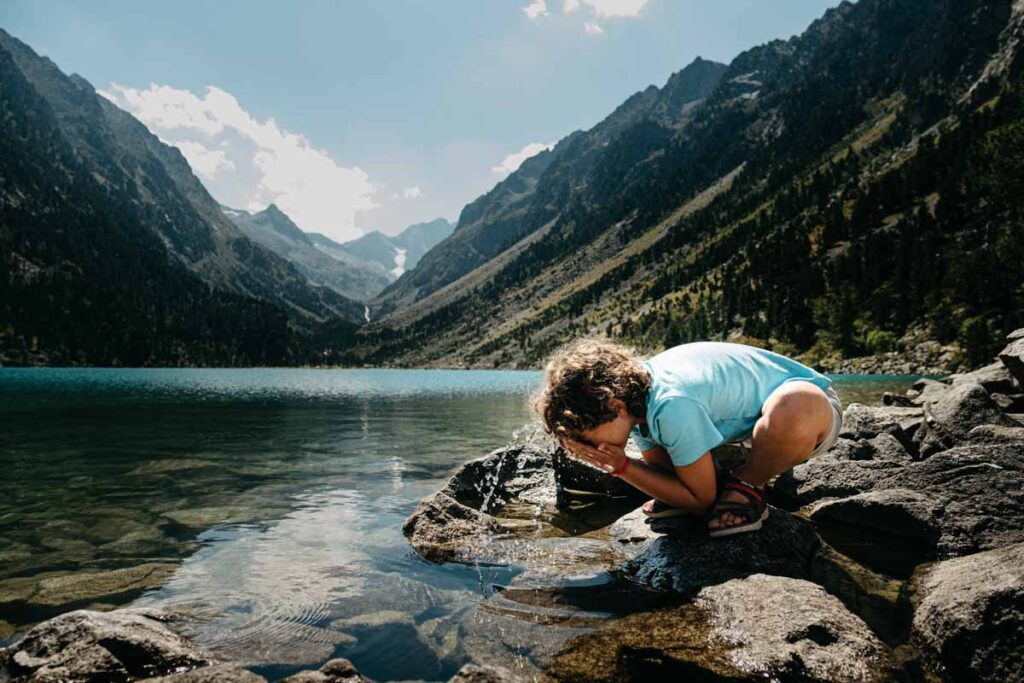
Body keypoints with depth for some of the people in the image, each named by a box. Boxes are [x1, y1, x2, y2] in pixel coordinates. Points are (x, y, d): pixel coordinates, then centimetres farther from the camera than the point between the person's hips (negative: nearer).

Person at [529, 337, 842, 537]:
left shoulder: (672, 406, -37)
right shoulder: (634, 394, -11)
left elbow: (702, 501, -24)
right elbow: (660, 470, -3)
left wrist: (621, 467, -26)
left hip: (813, 406, -7)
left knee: (791, 411, -43)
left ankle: (746, 485, -14)